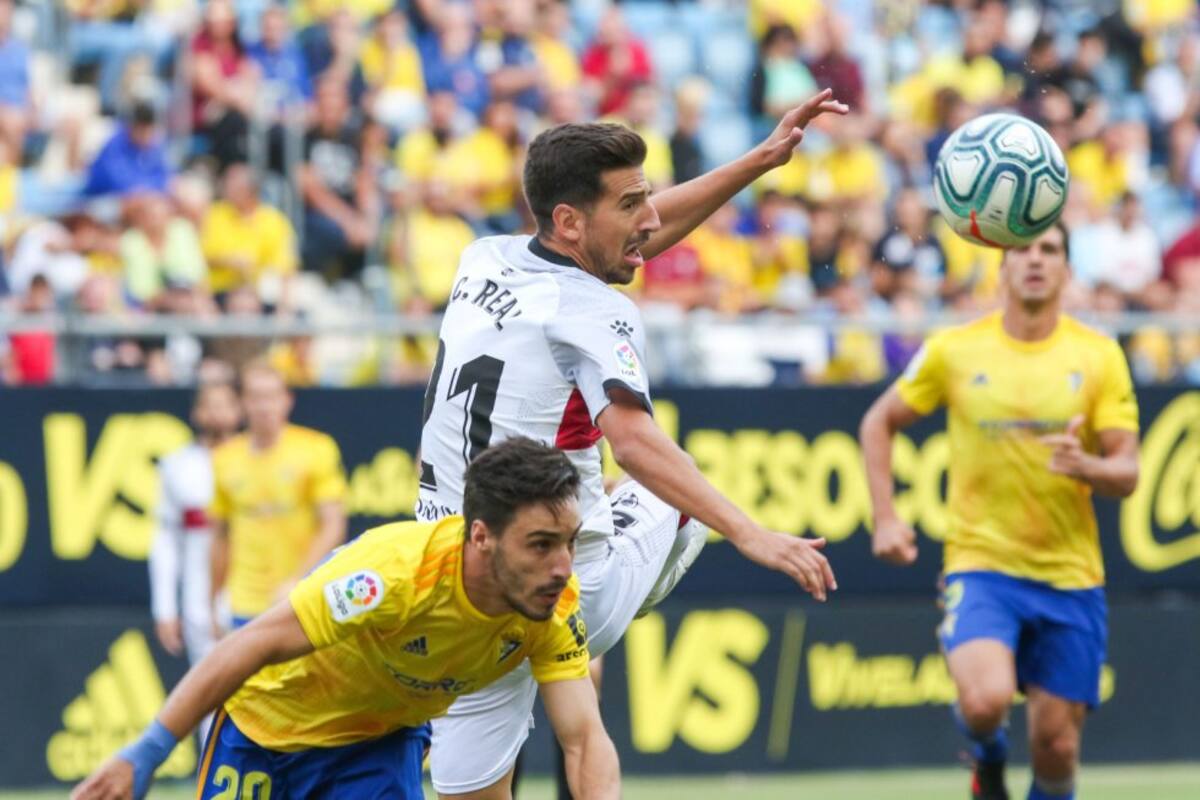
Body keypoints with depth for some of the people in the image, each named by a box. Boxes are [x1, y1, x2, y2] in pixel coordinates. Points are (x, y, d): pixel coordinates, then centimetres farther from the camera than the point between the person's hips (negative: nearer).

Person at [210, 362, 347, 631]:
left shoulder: (317, 449, -3)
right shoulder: (225, 459, 7)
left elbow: (333, 527, -7)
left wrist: (297, 581, -18)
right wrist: (212, 606, 14)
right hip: (246, 607, 2)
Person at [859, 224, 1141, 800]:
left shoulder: (1099, 356, 1)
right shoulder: (954, 350, 0)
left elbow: (1126, 474, -2)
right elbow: (878, 423, 14)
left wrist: (1084, 466, -25)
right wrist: (885, 517, 3)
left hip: (1069, 576, 2)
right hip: (981, 564, -2)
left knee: (1056, 748, 2)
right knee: (986, 699, -26)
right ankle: (987, 753, 10)